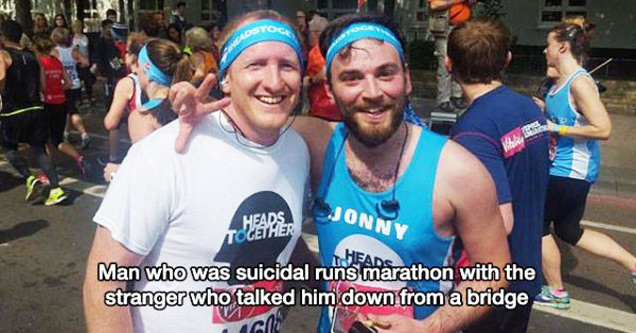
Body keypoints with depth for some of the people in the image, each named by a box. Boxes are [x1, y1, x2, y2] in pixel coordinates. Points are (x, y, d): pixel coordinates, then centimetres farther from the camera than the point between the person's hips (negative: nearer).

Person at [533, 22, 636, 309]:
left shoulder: (580, 83, -21)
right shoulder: (561, 80, 8)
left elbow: (603, 129, -27)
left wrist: (555, 128, -23)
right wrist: (544, 109, 7)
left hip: (571, 171, -10)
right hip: (563, 168, 10)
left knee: (537, 225, 5)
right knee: (570, 231, 20)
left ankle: (556, 293, 23)